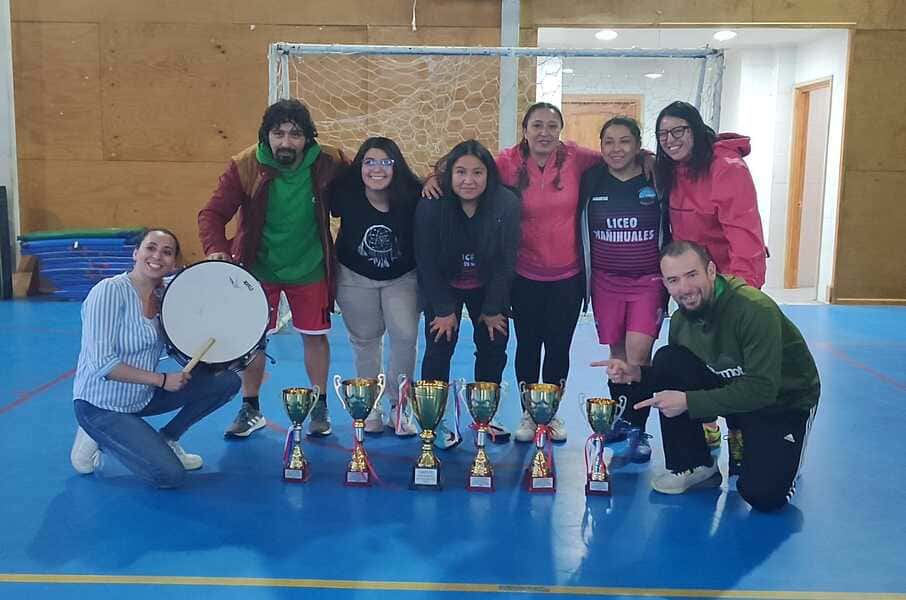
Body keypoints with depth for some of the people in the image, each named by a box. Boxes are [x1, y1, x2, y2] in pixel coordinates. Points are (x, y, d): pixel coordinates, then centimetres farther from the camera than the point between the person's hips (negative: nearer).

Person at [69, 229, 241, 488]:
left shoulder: (165, 294, 0)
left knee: (227, 380, -4)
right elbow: (101, 363, -24)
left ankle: (166, 440, 10)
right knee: (170, 475, -19)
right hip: (102, 405, -7)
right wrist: (161, 379, -21)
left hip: (145, 396, 7)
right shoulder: (109, 291, -20)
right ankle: (100, 439, 4)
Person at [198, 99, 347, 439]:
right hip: (259, 268, 0)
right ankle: (251, 410, 27)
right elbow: (212, 213, -18)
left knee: (314, 335, 11)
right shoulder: (245, 166, -18)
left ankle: (319, 407, 30)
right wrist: (216, 249, -37)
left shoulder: (328, 164, -15)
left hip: (310, 268, 0)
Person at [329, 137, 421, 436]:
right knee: (365, 341, 12)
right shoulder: (345, 193, -20)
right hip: (355, 277, 1)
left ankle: (398, 405, 9)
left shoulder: (412, 196, -22)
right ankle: (370, 406, 29)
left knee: (405, 336, -12)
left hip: (402, 278, -1)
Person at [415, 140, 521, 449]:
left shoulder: (507, 205, -23)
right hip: (443, 287, -1)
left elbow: (506, 261, -15)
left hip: (488, 287, 2)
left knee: (493, 348, 3)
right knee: (439, 348, -5)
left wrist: (493, 309, -10)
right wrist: (444, 310, -14)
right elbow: (427, 263, -16)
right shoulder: (430, 206, -24)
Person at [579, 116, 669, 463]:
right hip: (606, 281, 2)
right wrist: (585, 280, 7)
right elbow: (581, 229, 8)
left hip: (648, 281, -2)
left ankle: (638, 429, 3)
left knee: (638, 354, -11)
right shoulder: (591, 181, 0)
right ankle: (621, 419, 27)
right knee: (617, 354, 10)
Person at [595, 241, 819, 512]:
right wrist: (637, 373, -17)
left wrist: (688, 401, -34)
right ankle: (693, 466, -5)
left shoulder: (756, 310, -30)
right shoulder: (681, 319, -9)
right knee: (667, 361, -19)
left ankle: (779, 457, 14)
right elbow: (673, 373, 3)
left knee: (763, 495, -23)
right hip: (731, 387, 5)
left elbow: (761, 390, -32)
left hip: (784, 400, -5)